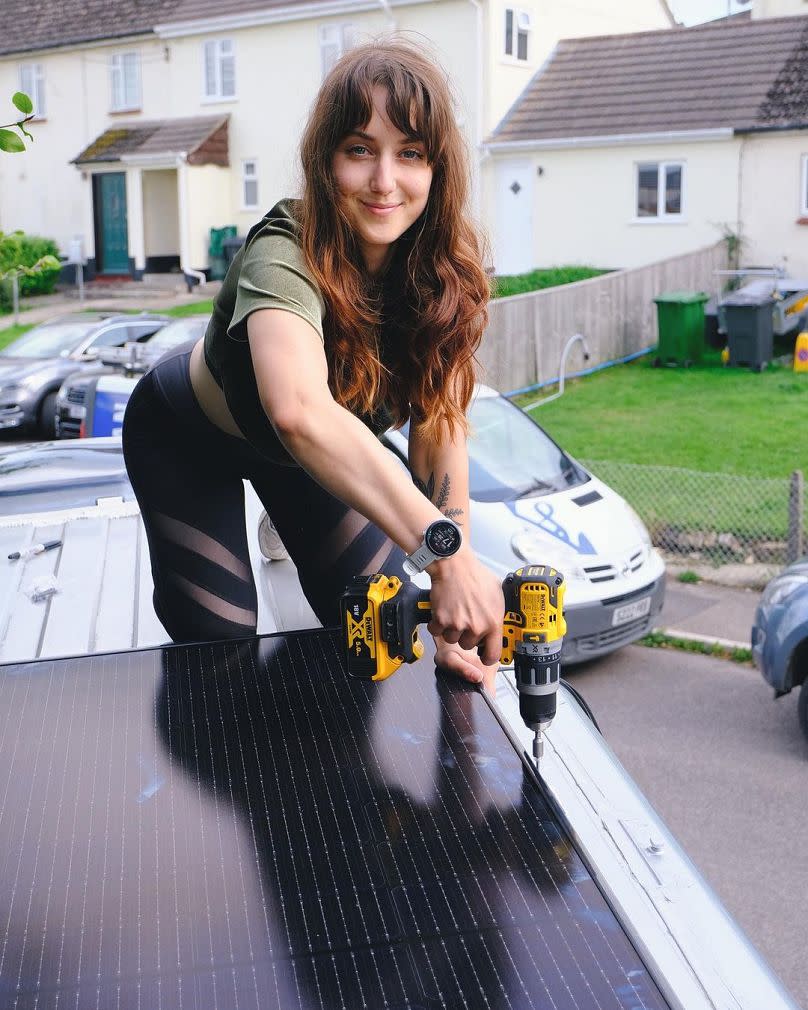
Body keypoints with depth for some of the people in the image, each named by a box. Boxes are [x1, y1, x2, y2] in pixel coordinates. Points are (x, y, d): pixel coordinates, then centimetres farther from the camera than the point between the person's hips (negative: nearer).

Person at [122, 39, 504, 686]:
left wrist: (453, 619, -34)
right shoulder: (285, 257, -42)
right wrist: (445, 548, -70)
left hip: (315, 447, 5)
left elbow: (440, 427, -27)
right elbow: (300, 413, -62)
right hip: (187, 435, -4)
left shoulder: (444, 268, -25)